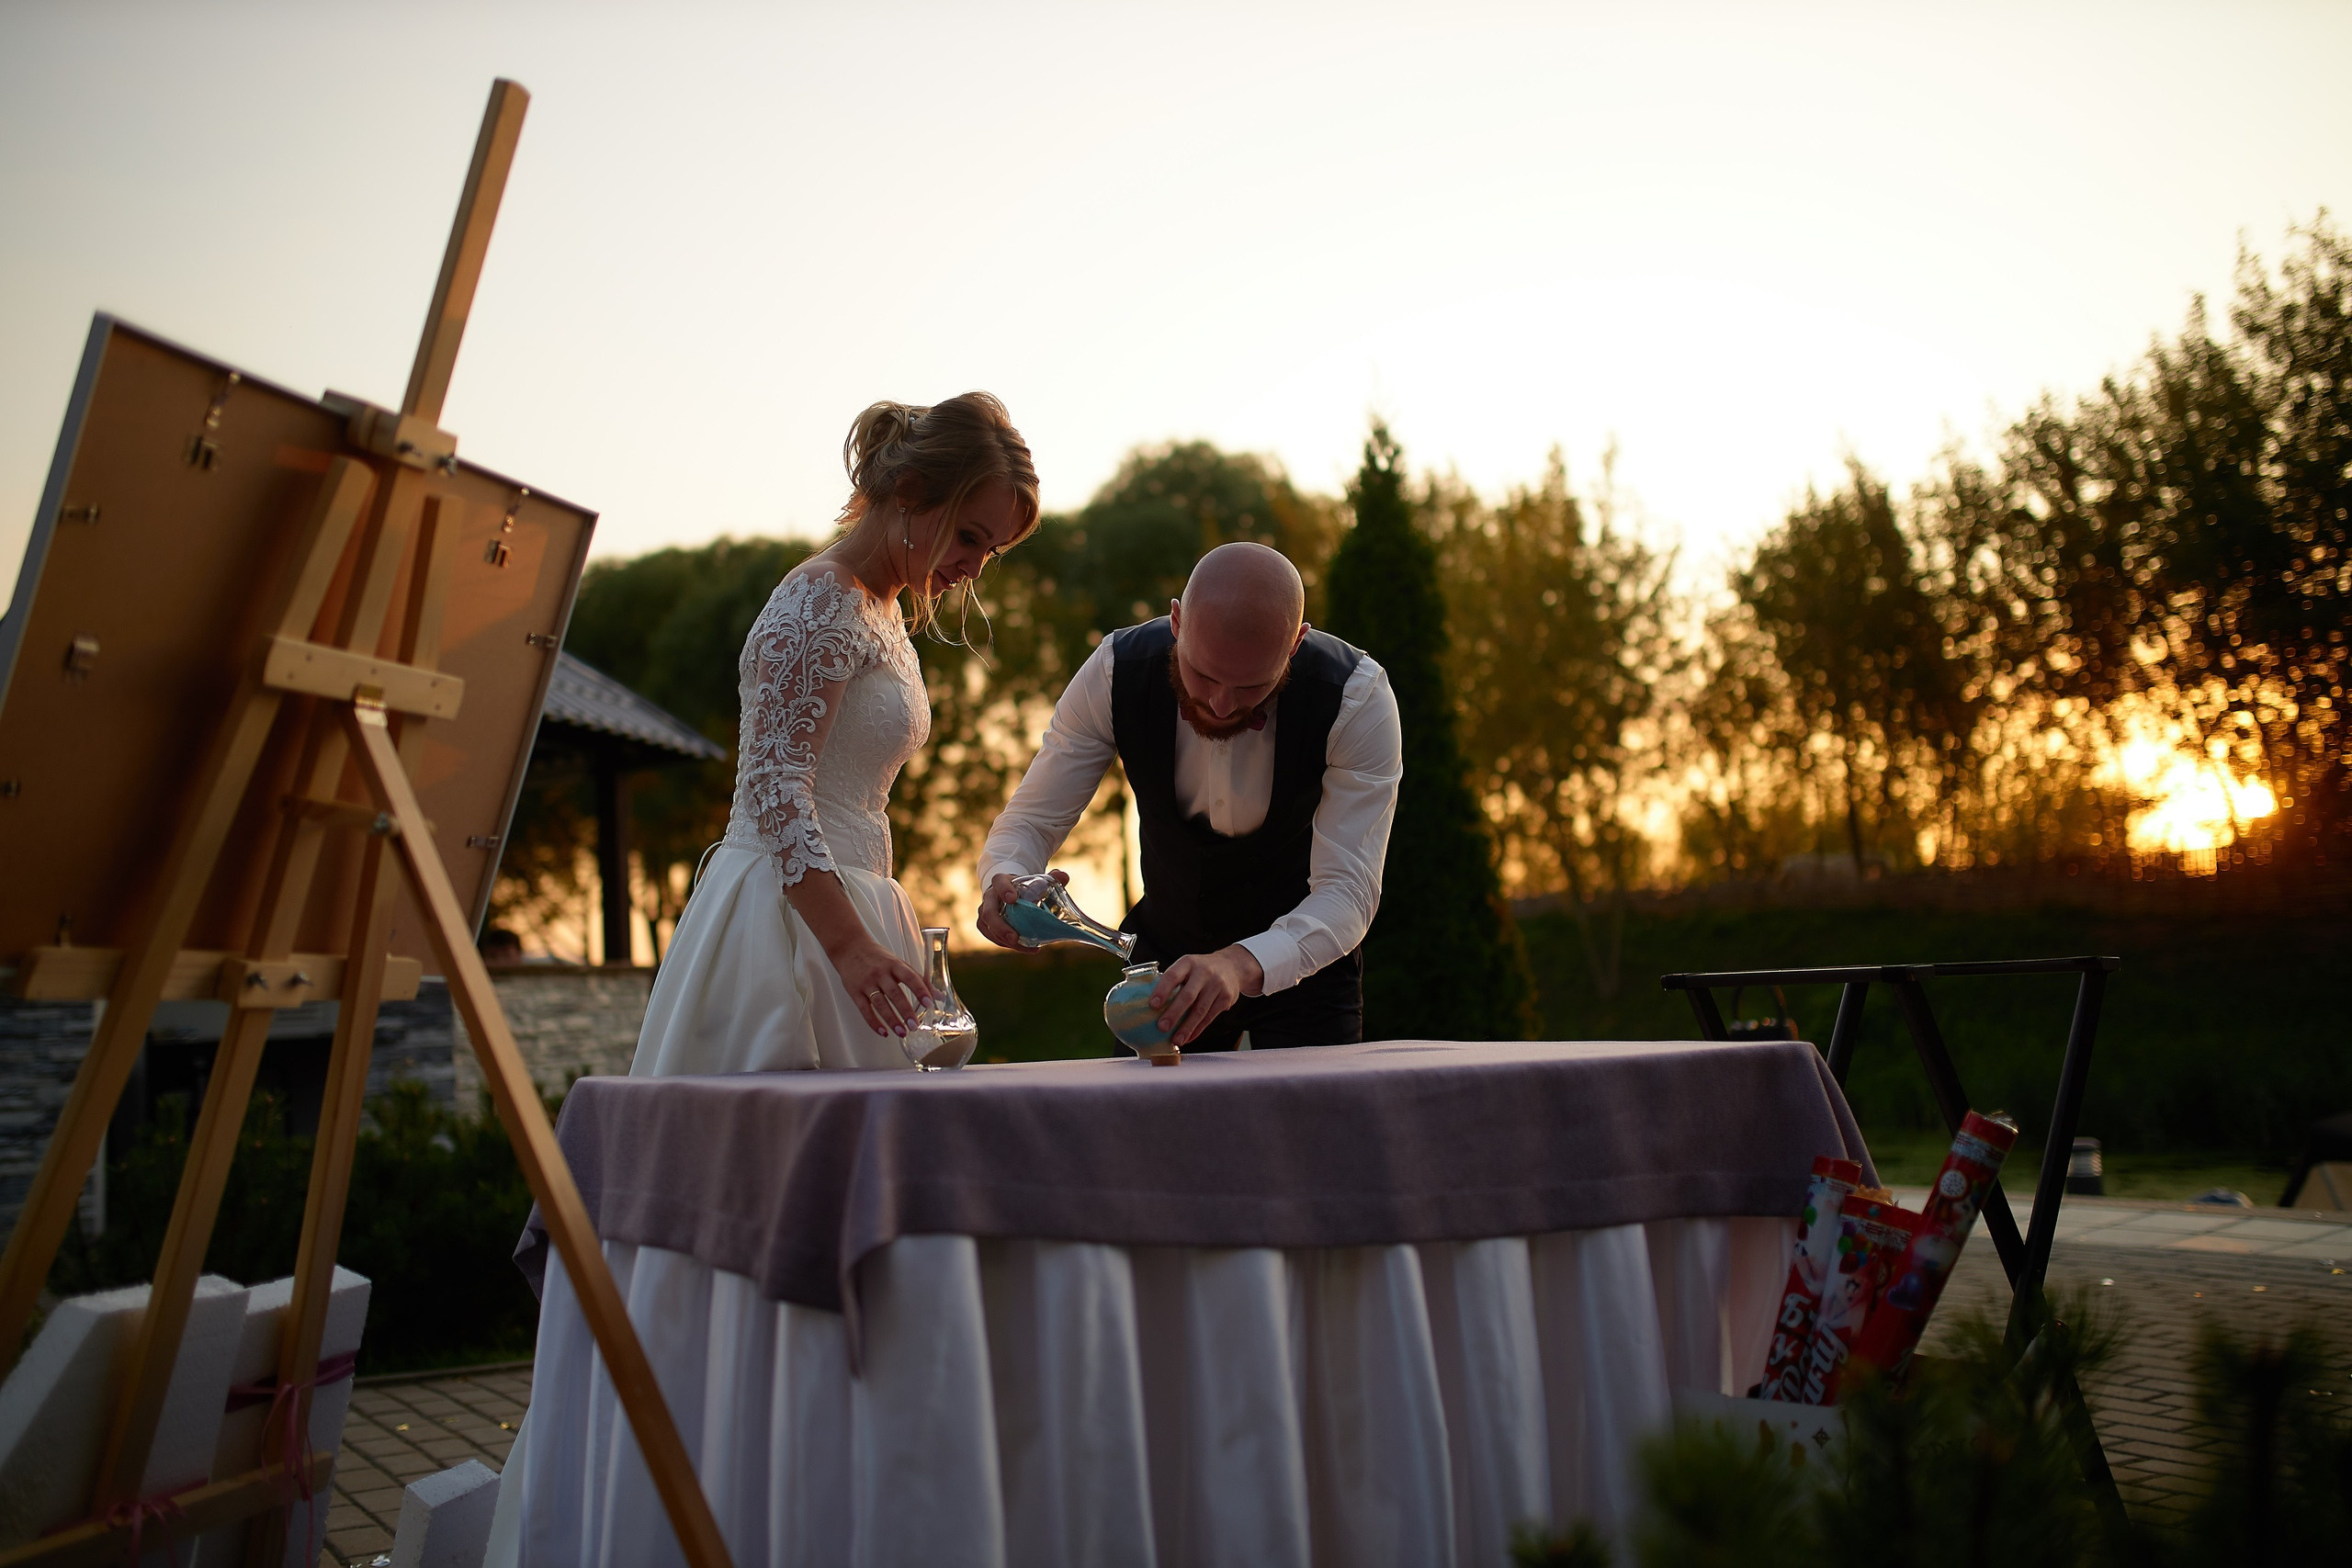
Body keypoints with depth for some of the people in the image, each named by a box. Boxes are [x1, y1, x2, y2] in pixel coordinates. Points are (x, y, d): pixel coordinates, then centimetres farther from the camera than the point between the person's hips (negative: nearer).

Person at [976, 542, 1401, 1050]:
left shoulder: (1358, 699, -29)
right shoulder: (1115, 674, -23)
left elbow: (1348, 892, -34)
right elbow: (1030, 821, -16)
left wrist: (1242, 965, -53)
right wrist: (1006, 881, -41)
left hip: (1302, 959, -1)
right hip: (1162, 953, 2)